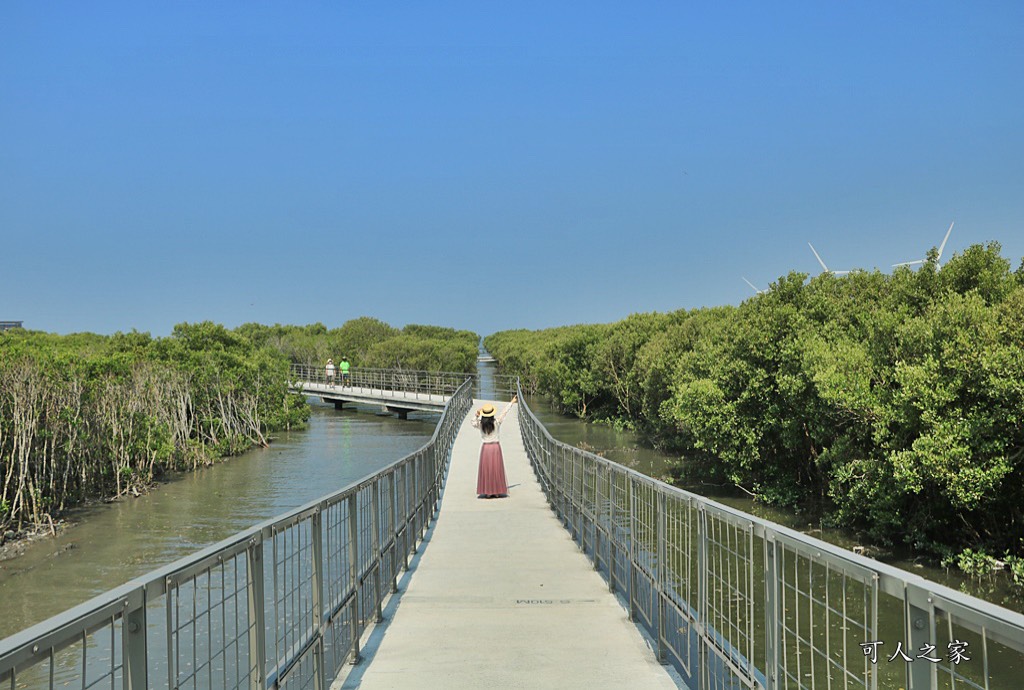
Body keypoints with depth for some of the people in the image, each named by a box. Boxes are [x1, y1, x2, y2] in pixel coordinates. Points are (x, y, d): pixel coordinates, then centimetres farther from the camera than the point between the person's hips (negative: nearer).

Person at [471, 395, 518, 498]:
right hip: (495, 446, 0)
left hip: (485, 447, 0)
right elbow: (505, 412, 6)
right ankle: (497, 492, 10)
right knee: (497, 469, 7)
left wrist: (476, 416, -2)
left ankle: (487, 492, 5)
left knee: (485, 469, 5)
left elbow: (472, 423, 14)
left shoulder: (480, 424, -7)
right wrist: (512, 403, 19)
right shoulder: (497, 422, -7)